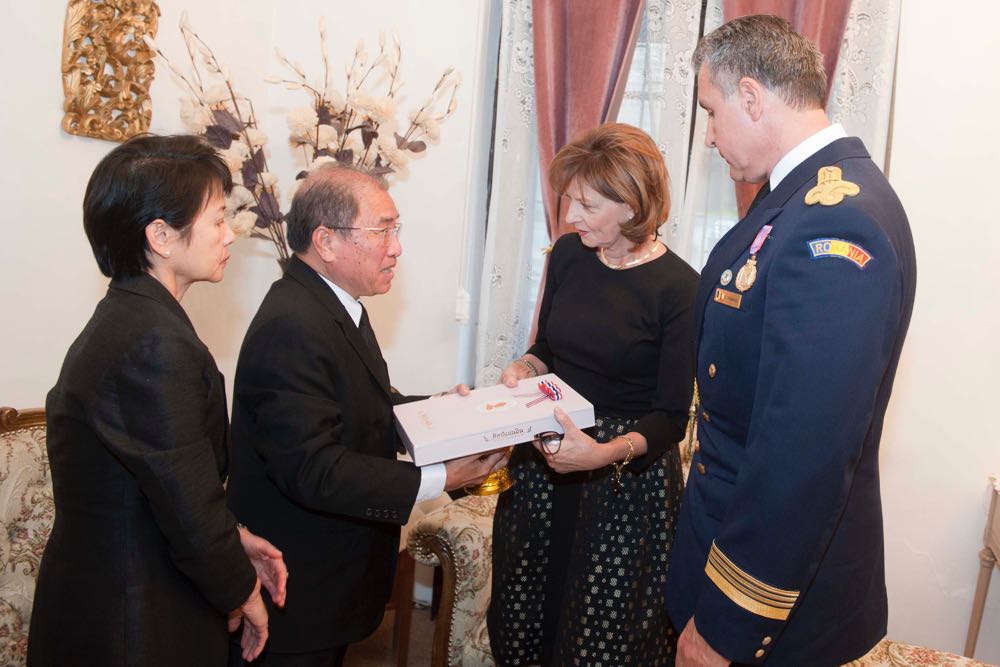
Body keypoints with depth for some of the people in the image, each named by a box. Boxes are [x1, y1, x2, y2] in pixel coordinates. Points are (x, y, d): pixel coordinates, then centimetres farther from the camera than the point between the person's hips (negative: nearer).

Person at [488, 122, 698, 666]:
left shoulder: (677, 288, -16)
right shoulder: (567, 254, 0)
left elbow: (671, 418, -14)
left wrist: (607, 454, -31)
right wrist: (526, 367, -8)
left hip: (628, 474, -5)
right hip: (545, 457, 5)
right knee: (524, 619, 18)